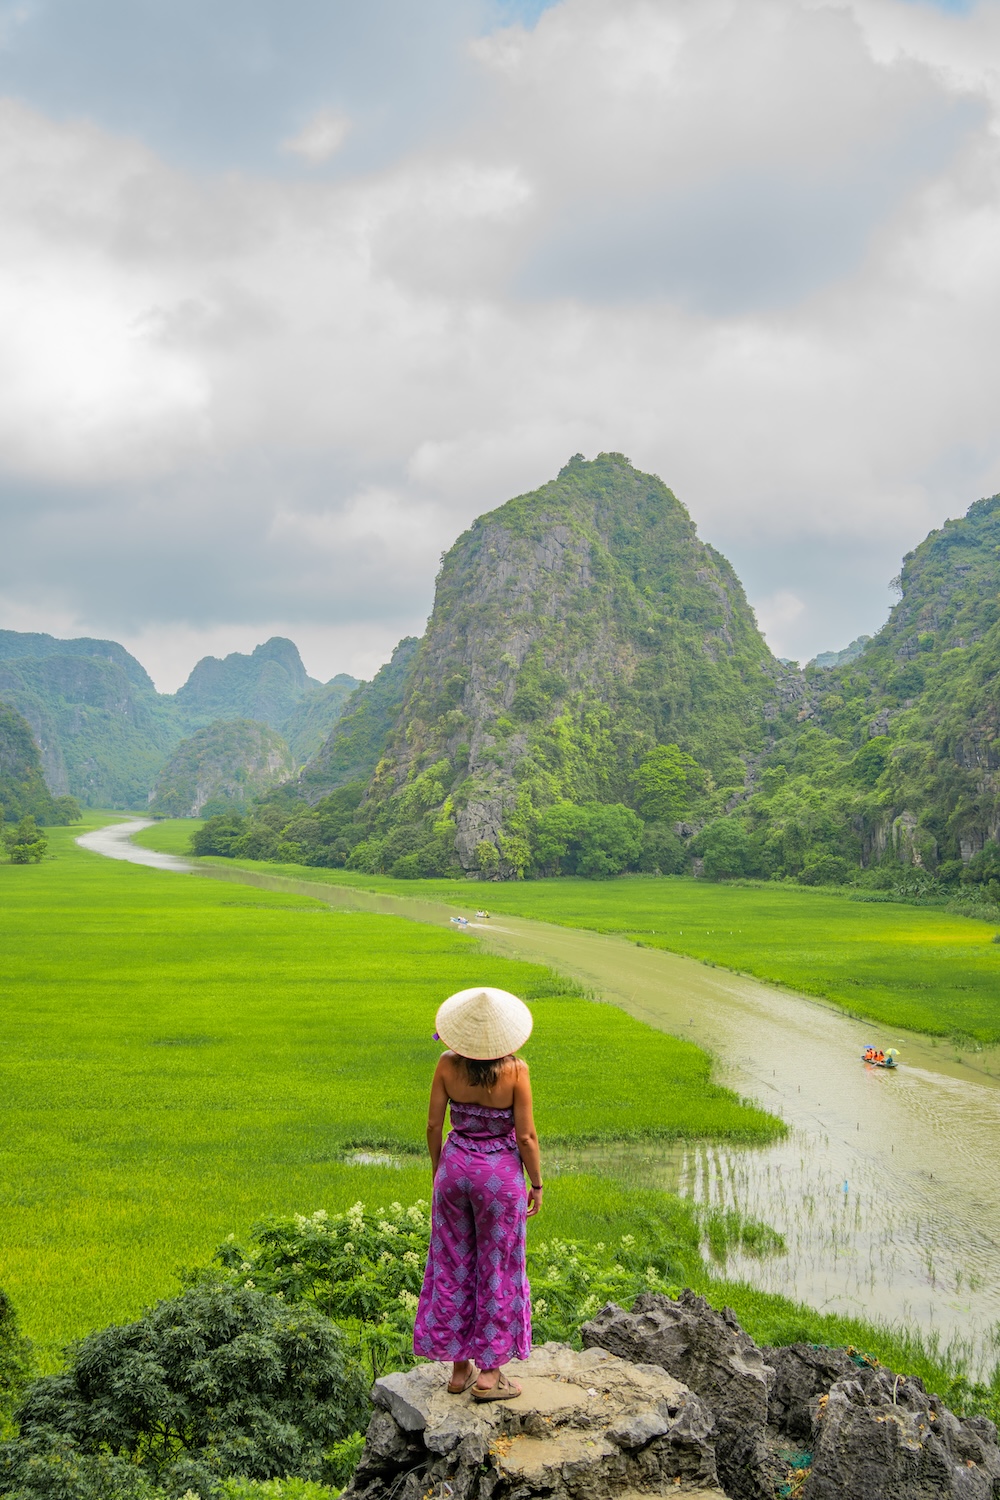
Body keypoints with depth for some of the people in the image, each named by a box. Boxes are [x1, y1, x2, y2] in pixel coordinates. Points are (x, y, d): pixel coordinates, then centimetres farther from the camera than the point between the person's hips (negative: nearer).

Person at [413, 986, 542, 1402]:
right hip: (501, 1172, -3)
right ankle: (488, 1373, 19)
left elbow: (433, 1125, -3)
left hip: (455, 1165, 3)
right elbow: (526, 1136, -14)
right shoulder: (515, 1071, -18)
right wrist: (537, 1184, 0)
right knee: (497, 1270, 11)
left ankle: (459, 1368, 26)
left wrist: (438, 1170, 13)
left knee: (454, 1266, 15)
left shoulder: (448, 1065, -10)